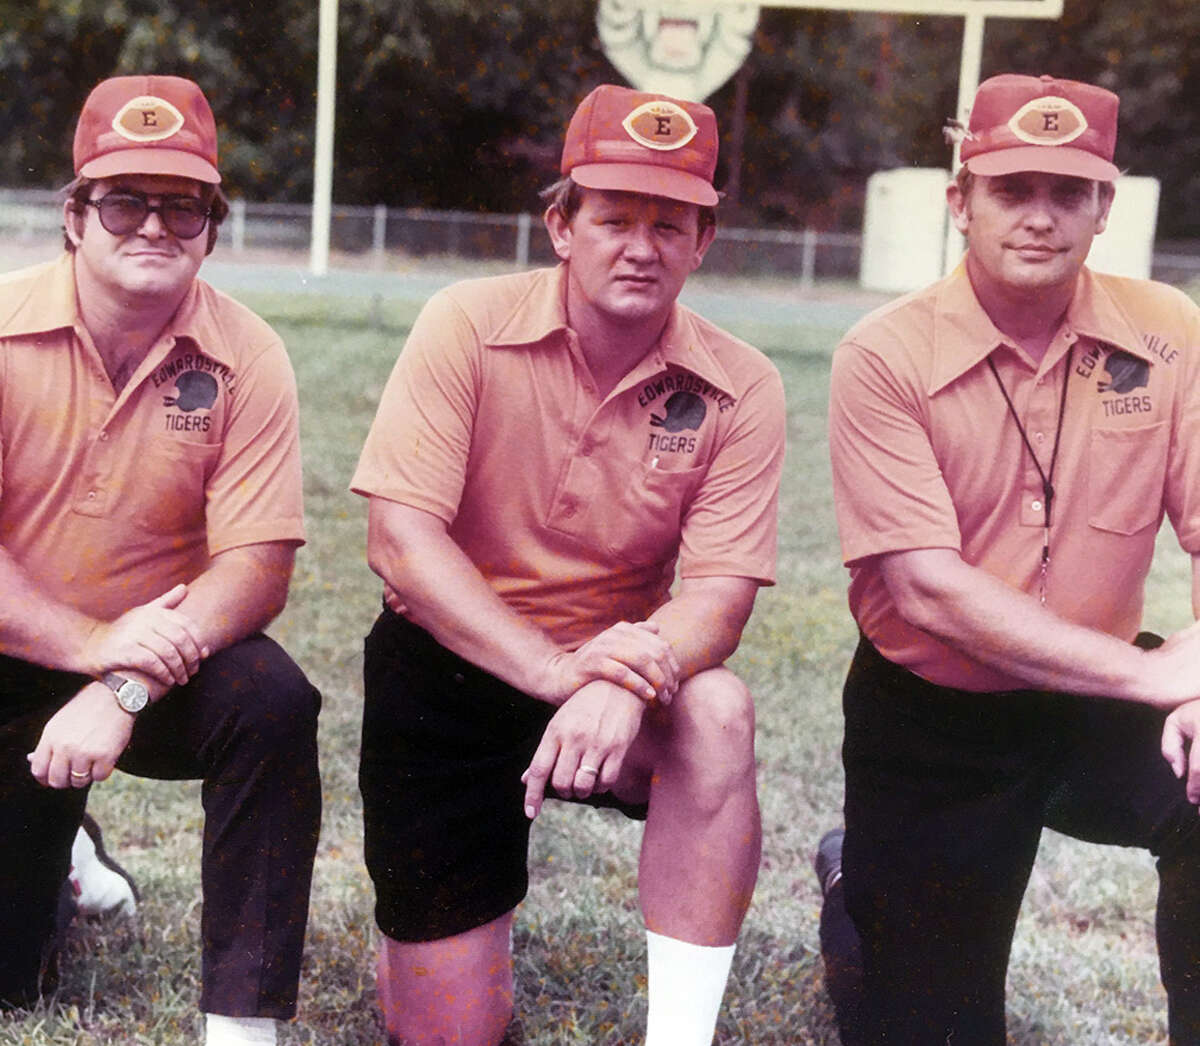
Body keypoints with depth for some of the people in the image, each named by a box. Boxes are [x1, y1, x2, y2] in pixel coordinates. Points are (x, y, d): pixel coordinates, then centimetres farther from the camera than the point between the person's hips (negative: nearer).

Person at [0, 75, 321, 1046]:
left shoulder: (247, 357, -10)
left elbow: (258, 565, -16)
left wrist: (127, 687, -29)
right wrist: (92, 644, -29)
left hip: (162, 661, 0)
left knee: (272, 702, -33)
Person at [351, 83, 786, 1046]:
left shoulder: (741, 389, -9)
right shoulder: (467, 328, -13)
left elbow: (720, 592, -16)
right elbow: (400, 540, -19)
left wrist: (621, 684, -38)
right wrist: (554, 669, -31)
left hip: (616, 668, 1)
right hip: (448, 670, -1)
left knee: (717, 713, -34)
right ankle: (448, 912, 36)